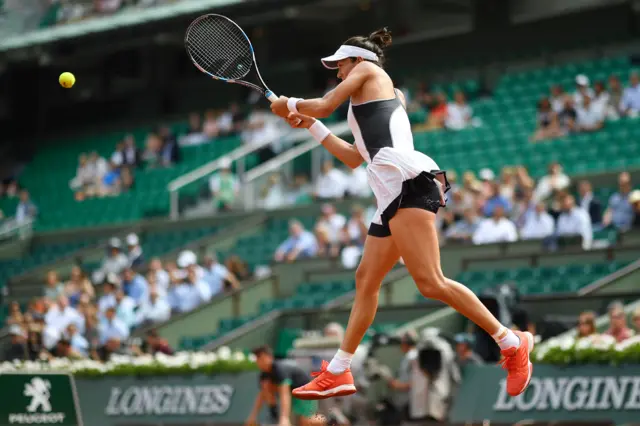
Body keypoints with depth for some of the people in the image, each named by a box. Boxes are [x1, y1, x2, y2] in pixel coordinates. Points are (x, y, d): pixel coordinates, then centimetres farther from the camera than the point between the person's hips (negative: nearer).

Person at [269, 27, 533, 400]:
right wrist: (311, 126, 43)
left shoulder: (368, 70, 12)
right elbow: (353, 158, 38)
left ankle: (512, 344, -18)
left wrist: (290, 104, 25)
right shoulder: (389, 97, 34)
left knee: (430, 282, -19)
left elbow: (325, 105, 6)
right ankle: (338, 373, 15)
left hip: (409, 180, -11)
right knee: (367, 280, 12)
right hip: (392, 194, 11)